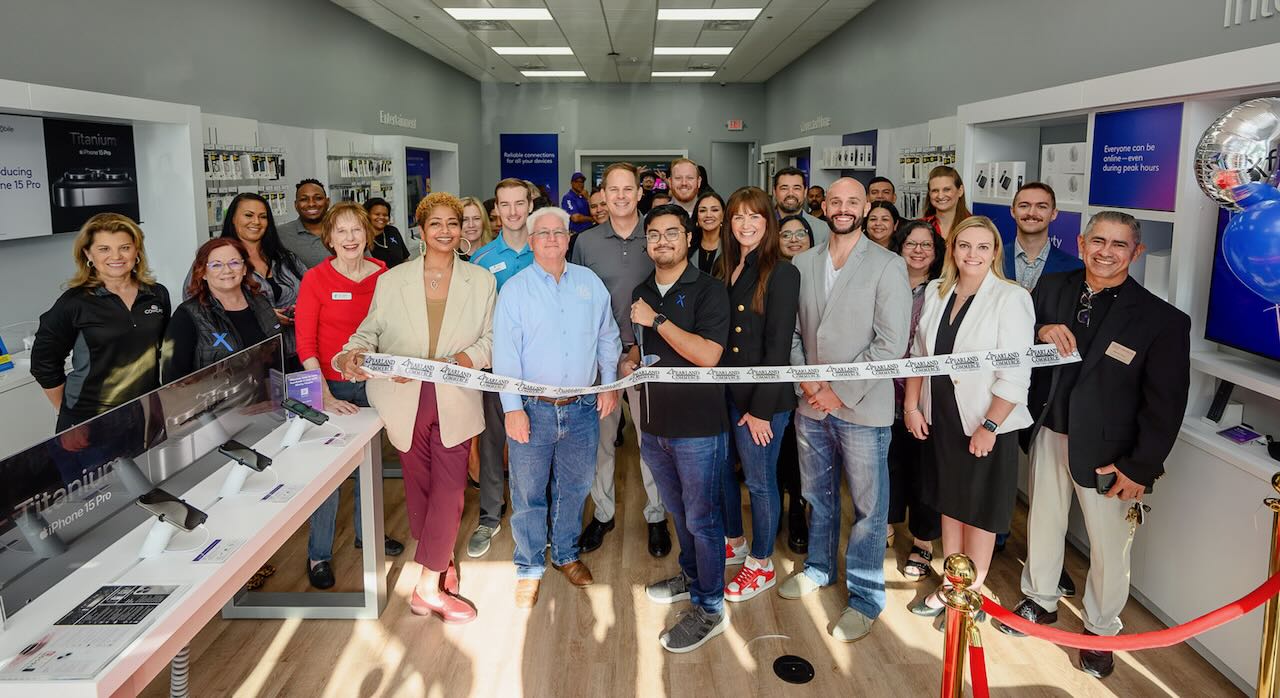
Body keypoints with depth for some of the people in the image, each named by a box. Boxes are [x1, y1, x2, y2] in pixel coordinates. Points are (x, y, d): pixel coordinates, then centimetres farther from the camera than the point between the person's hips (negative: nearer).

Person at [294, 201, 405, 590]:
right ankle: (318, 554, 17)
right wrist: (325, 396, -17)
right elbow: (305, 346, -11)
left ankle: (367, 533, 37)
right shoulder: (315, 280, -9)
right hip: (331, 386, -3)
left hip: (373, 383, 4)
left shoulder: (383, 275, 0)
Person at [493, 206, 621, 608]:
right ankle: (529, 568, 24)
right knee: (529, 492, 6)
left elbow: (607, 337, 14)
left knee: (574, 487, 16)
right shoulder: (514, 289, -4)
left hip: (582, 408, 3)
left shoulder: (590, 283, 7)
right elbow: (505, 353, -9)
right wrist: (512, 408, -15)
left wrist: (609, 383, 5)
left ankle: (566, 554, 36)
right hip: (532, 409, -3)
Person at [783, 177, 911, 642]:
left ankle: (865, 596, 21)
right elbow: (792, 331, 7)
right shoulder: (802, 264, 5)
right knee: (817, 495, 19)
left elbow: (891, 344, -13)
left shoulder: (888, 266, -8)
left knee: (868, 507, 5)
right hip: (811, 405, 4)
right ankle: (819, 567, 39)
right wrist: (806, 380, -8)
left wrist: (841, 392, -14)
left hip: (862, 408, -4)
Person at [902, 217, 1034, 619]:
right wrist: (911, 405, 4)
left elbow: (1016, 375, -17)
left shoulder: (1010, 298, -14)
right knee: (949, 503, 17)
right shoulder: (936, 292, 3)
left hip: (986, 424, -5)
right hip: (941, 419, 6)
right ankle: (950, 585, 34)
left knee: (979, 511, 9)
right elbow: (919, 353, 10)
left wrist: (988, 427, -19)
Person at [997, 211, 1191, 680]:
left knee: (1109, 548, 10)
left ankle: (1100, 631, 34)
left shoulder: (1162, 320, -14)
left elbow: (1165, 404, -11)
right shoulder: (1051, 289, -2)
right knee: (1043, 523, 21)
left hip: (1106, 452, -4)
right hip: (1049, 434, 4)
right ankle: (1041, 602, 44)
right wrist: (1039, 333, -16)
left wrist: (1141, 468, -12)